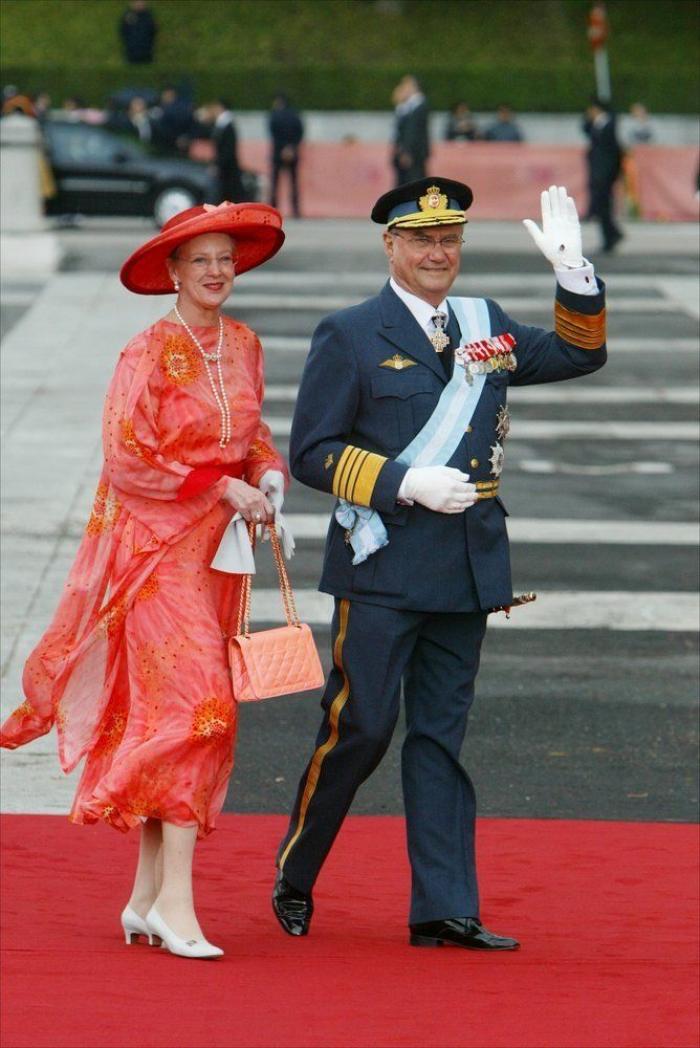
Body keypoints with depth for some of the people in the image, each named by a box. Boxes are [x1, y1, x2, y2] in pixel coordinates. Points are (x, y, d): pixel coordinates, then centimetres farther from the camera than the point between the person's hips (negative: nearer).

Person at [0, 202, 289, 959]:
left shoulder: (242, 347, 9)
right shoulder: (149, 354, -11)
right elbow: (127, 461, -14)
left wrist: (269, 473, 0)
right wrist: (221, 486, -16)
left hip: (219, 551, 7)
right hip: (156, 542, -7)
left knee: (164, 720, 8)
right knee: (192, 705, -16)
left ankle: (147, 897, 12)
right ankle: (175, 901, -18)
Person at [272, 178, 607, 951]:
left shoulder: (487, 328, 13)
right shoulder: (350, 336, -3)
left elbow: (580, 353, 23)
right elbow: (311, 453, -5)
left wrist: (574, 271, 7)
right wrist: (406, 484, -15)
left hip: (467, 568, 5)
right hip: (382, 568, -5)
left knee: (441, 736, 6)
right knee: (360, 727, -4)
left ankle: (444, 910, 5)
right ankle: (294, 877, 16)